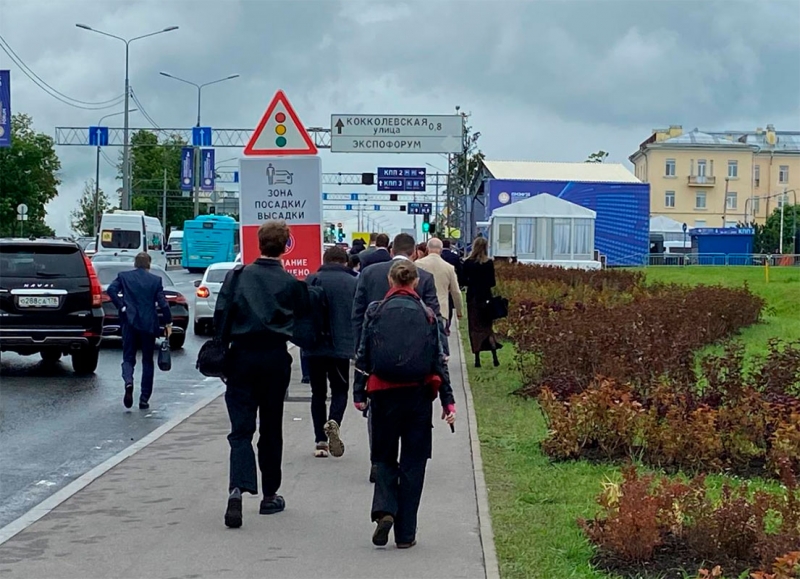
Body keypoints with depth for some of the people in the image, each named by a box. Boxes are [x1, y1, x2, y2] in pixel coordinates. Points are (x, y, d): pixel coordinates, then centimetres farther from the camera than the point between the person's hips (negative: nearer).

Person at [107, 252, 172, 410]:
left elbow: (111, 290, -13)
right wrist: (168, 322, 2)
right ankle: (144, 398, 7)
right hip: (148, 324, 0)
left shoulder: (123, 276, 2)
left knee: (128, 358, 8)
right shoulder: (156, 280, 1)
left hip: (130, 323, 0)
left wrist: (121, 307, -6)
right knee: (147, 361, 10)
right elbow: (162, 302, -4)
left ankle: (128, 382, -24)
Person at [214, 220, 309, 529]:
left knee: (241, 427, -1)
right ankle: (270, 495, 19)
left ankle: (238, 488, -23)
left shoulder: (238, 276, 0)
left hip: (241, 356, 0)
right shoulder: (291, 283, -2)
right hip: (276, 358, 0)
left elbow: (221, 315, 0)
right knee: (271, 428, 12)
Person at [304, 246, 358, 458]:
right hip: (342, 347, 0)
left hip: (315, 347, 0)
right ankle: (333, 422, -16)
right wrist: (358, 348, 16)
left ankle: (321, 442, 8)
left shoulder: (312, 280, 0)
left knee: (318, 393, 12)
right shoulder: (354, 283, 2)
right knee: (340, 390, 14)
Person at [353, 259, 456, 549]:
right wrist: (448, 401, 4)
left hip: (384, 394, 0)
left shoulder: (375, 312, -1)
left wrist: (359, 394, 5)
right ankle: (405, 533, 9)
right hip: (418, 395, 0)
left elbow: (363, 356, -1)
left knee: (384, 456, 15)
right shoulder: (427, 315, 0)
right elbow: (439, 360, 1)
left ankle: (384, 509, -10)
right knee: (413, 462, 8)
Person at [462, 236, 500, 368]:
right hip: (486, 297, 0)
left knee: (475, 327, 5)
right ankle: (494, 357, 1)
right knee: (487, 326, 11)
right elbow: (492, 283, -6)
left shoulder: (468, 263, -5)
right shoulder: (489, 263, -7)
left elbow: (464, 281, -2)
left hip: (472, 297, 0)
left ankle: (477, 359, 1)